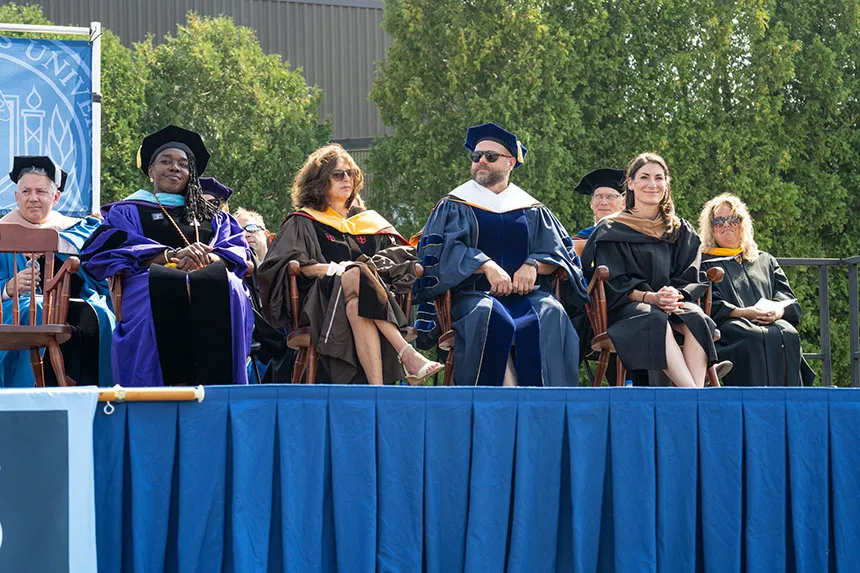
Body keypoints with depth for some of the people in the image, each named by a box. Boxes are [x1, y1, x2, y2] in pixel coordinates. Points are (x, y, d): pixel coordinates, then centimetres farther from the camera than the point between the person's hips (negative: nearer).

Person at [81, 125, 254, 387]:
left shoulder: (212, 216, 33)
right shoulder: (128, 211, 25)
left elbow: (237, 249, 17)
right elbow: (114, 248, 4)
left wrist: (210, 258, -9)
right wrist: (171, 255, -12)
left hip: (210, 279, 2)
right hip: (152, 282, -2)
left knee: (228, 286, -38)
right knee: (167, 287, -42)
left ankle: (215, 383, -46)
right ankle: (171, 381, -44)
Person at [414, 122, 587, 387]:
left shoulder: (532, 210, 21)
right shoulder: (454, 206, 14)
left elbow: (558, 251, 13)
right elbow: (442, 249, -1)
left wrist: (534, 265, -10)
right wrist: (486, 265, -16)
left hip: (527, 293, 2)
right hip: (473, 293, -2)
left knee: (551, 315, -32)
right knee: (489, 316, -37)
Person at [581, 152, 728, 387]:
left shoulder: (681, 231, 17)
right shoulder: (611, 231, 6)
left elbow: (688, 278, 9)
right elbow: (613, 283, -3)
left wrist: (675, 296, -15)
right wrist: (649, 297, -20)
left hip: (671, 306, 4)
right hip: (623, 308, -3)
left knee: (695, 317, -32)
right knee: (654, 318, -38)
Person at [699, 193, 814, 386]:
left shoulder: (765, 261, 30)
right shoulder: (703, 263, 17)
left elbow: (788, 298, 18)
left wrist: (778, 310, -7)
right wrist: (744, 313, -13)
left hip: (772, 322, 3)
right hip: (728, 325, -3)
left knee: (788, 334, -31)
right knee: (756, 338, -36)